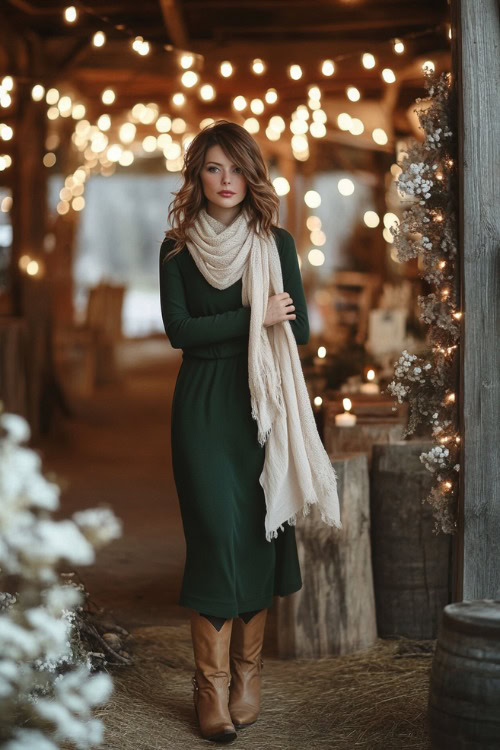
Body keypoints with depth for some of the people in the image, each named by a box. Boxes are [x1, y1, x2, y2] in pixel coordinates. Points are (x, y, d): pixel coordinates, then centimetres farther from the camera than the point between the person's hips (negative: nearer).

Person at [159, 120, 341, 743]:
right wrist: (255, 319, -11)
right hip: (202, 407, -1)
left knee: (258, 534, 0)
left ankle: (247, 675, 10)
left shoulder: (276, 243, 8)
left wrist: (217, 329, -9)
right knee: (215, 533, -9)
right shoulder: (177, 248, 6)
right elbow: (179, 331, -5)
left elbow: (299, 329, 1)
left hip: (264, 406, 1)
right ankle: (212, 687, -5)